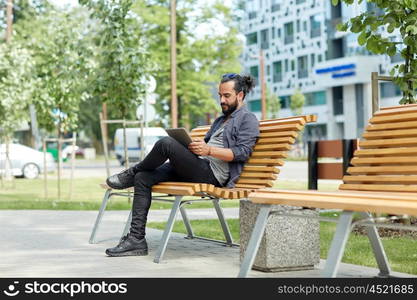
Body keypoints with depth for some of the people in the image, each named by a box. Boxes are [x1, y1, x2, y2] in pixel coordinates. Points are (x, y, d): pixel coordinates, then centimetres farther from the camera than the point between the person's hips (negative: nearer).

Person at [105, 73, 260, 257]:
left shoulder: (248, 120, 2)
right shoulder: (221, 119, 31)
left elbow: (242, 152, -11)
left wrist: (209, 150, -20)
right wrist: (195, 144, 6)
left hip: (214, 174, -9)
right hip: (200, 168, 9)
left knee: (166, 143, -28)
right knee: (143, 179, -8)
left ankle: (131, 173, 0)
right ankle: (136, 239, -12)